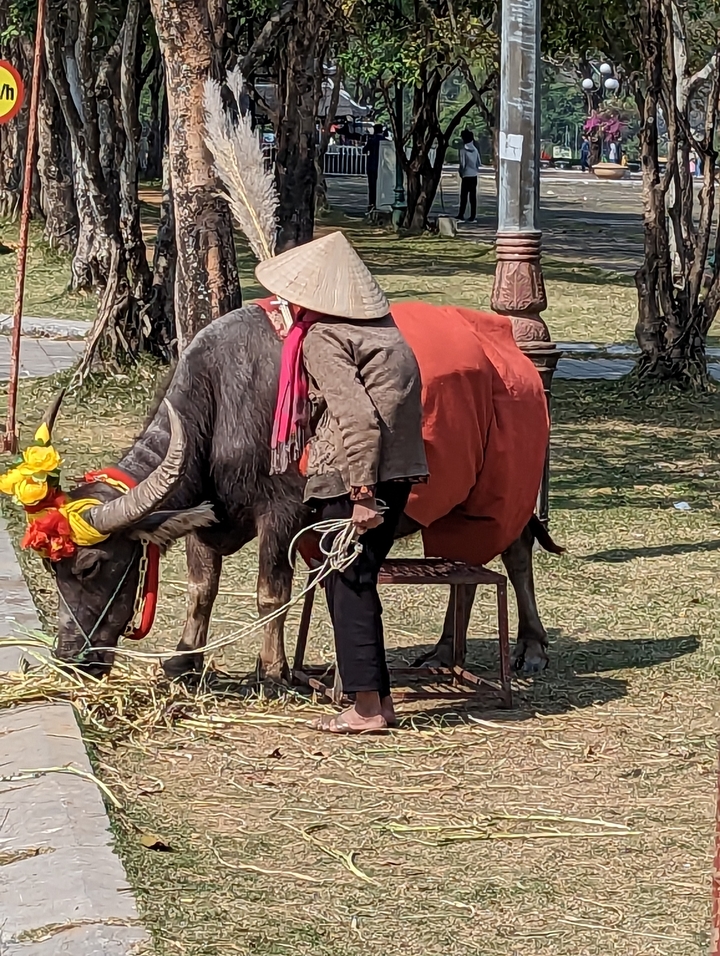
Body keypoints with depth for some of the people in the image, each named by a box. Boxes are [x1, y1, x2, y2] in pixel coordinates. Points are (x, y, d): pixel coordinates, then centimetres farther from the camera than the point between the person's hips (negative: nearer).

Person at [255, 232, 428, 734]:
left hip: (351, 479, -8)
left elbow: (358, 418, -19)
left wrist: (362, 495, -20)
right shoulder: (383, 329, 15)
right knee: (356, 581, 16)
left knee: (348, 585, -1)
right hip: (398, 473, 8)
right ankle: (380, 697, 19)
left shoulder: (322, 339, -10)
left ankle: (367, 709, -1)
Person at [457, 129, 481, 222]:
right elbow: (479, 163, 7)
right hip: (474, 175, 5)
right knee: (473, 196, 5)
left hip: (466, 175, -5)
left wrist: (460, 172, 3)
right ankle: (472, 216, 5)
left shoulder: (463, 149, -12)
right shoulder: (475, 149, 4)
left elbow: (462, 164, -13)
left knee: (464, 196, 1)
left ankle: (461, 215, 1)